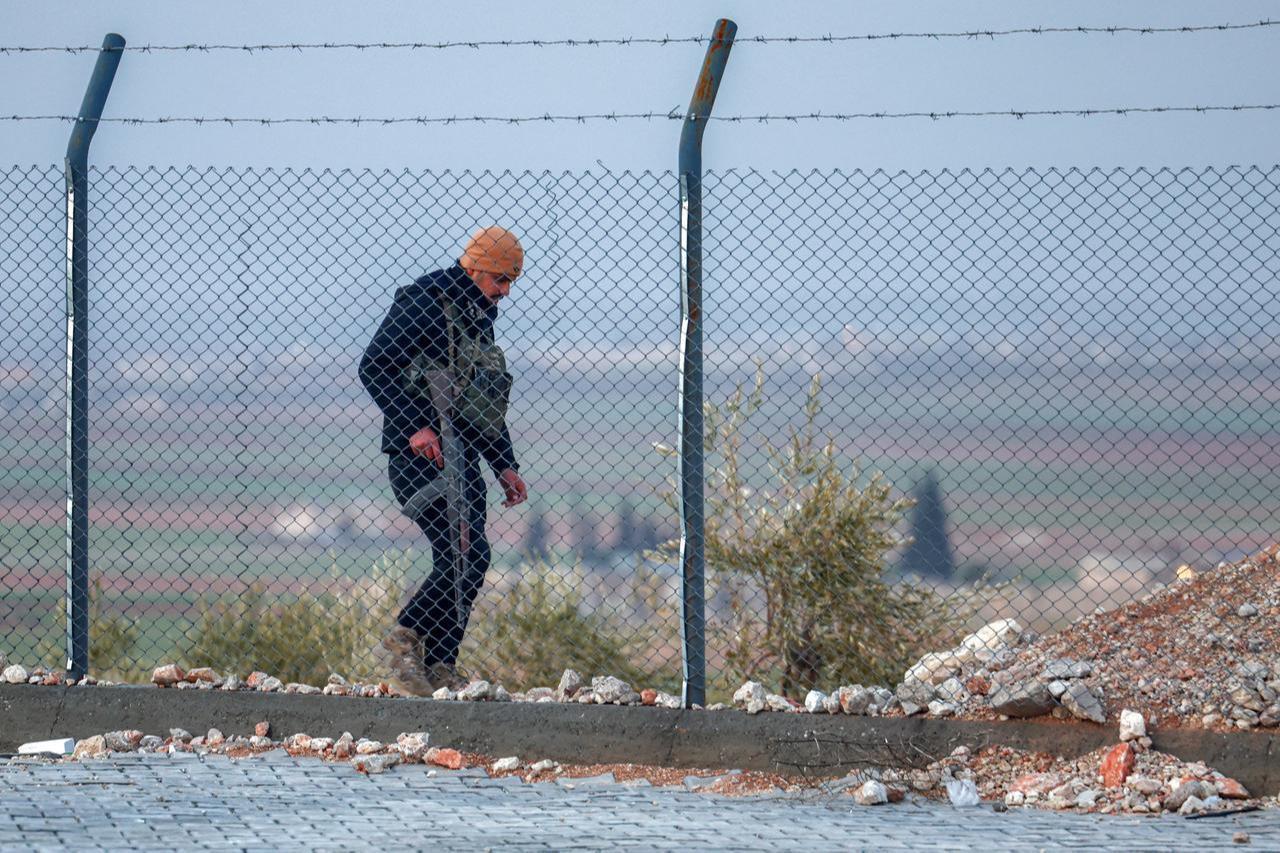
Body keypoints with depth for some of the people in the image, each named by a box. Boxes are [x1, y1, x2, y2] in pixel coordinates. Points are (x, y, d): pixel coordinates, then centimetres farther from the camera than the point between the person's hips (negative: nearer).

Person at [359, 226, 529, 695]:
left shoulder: (479, 319, 22)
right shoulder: (425, 301, -6)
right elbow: (374, 367, -13)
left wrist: (504, 466, 23)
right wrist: (414, 426, -21)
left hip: (461, 456, 9)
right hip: (421, 451, -9)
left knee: (463, 560, 3)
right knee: (465, 554, -19)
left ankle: (438, 667, 5)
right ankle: (402, 642, -13)